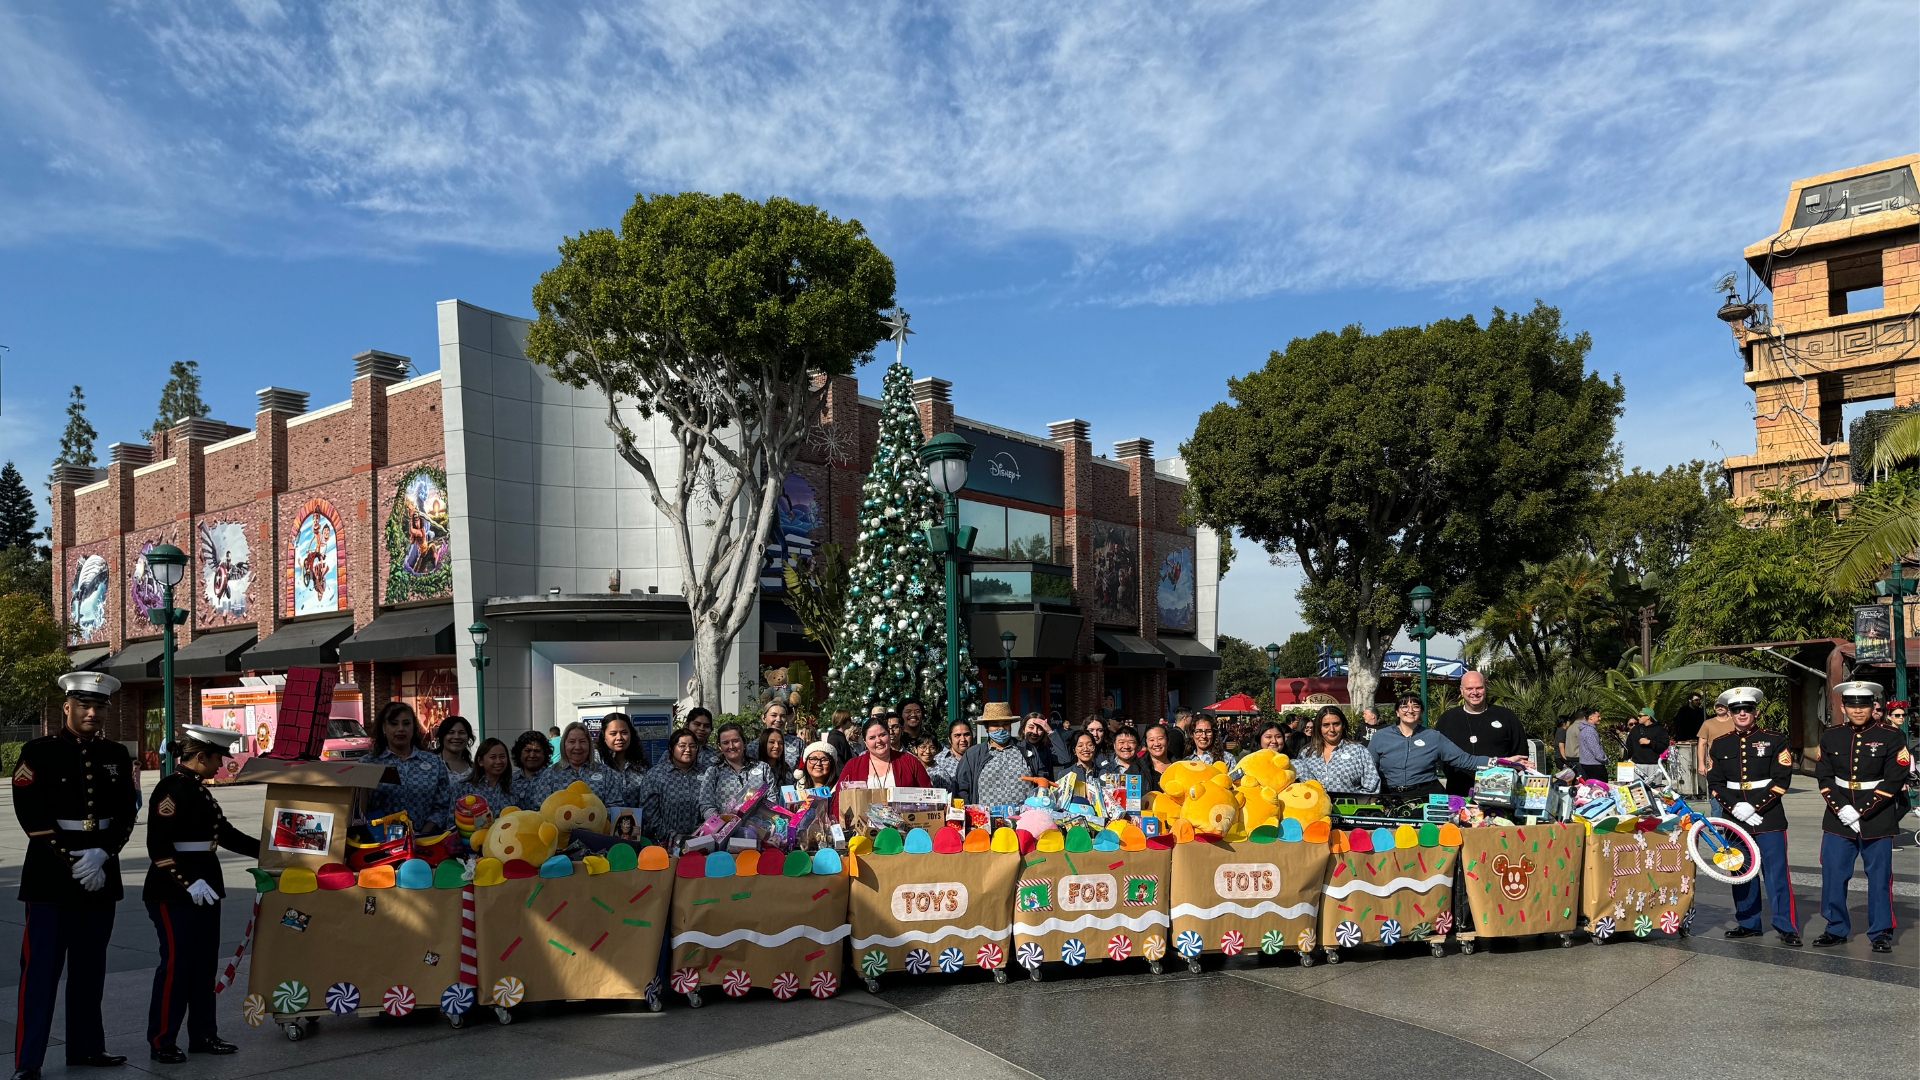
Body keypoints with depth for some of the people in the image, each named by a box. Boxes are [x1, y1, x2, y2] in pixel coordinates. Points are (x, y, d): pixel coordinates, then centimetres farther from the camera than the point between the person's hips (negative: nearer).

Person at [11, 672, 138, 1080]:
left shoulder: (117, 756, 8)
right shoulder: (38, 754, -5)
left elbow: (126, 816, 5)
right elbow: (33, 819, -10)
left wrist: (102, 855, -12)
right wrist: (72, 867, -13)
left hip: (101, 877, 4)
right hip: (50, 878, -4)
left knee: (89, 969, 13)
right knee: (41, 969, -3)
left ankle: (86, 1047, 23)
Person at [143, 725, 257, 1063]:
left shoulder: (198, 789, 14)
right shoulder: (171, 788, -14)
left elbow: (226, 834, 21)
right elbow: (158, 847, -20)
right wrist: (189, 882, -24)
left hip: (204, 888, 9)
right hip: (173, 892, -9)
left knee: (205, 962, 12)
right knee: (176, 963, -4)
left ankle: (203, 1035, 20)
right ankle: (161, 1042, 7)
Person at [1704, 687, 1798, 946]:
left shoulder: (1774, 741, 0)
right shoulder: (1720, 744, 9)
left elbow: (1781, 781, -5)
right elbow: (1715, 783, 7)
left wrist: (1754, 808, -13)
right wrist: (1736, 808, -9)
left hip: (1769, 818, -3)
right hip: (1735, 818, 3)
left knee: (1776, 872, -4)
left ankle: (1786, 926, 3)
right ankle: (1748, 923, 19)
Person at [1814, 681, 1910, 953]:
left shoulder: (1891, 737, -4)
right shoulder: (1830, 737, 5)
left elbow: (1894, 781, -9)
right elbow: (1824, 777, 4)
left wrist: (1862, 813, -13)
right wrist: (1841, 809, -10)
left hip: (1877, 820, -3)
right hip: (1838, 819, 3)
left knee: (1879, 877, 4)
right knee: (1832, 874, 4)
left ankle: (1881, 932, 16)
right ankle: (1836, 928, 17)